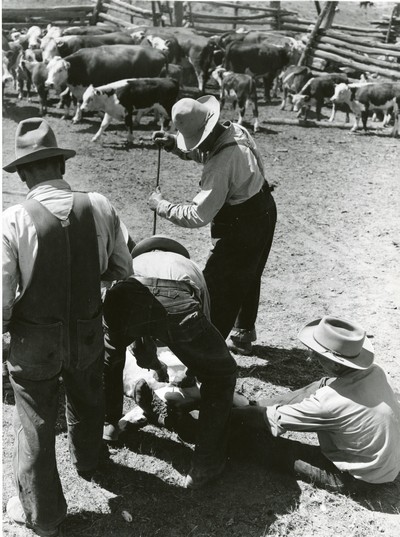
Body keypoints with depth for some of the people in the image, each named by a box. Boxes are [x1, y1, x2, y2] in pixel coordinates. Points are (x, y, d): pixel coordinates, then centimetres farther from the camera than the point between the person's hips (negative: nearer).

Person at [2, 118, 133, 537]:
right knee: (86, 403, 31)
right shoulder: (100, 207, -14)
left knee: (35, 428, 17)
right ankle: (87, 462, 60)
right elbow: (122, 270, -2)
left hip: (34, 344, -3)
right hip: (89, 335, 3)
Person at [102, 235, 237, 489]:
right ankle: (205, 468, 26)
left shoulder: (133, 263, 46)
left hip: (125, 297, 2)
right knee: (221, 375, 23)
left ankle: (110, 425, 54)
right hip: (177, 299, -1)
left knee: (107, 361, 38)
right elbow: (204, 322, 48)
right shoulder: (190, 268, 43)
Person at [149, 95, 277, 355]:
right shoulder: (236, 130, -5)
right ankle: (243, 335, 42)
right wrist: (174, 144, 0)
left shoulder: (221, 163, -32)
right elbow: (200, 152, 16)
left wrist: (161, 205, -18)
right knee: (248, 278, 24)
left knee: (217, 287, 0)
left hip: (242, 226, -10)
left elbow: (198, 215, -30)